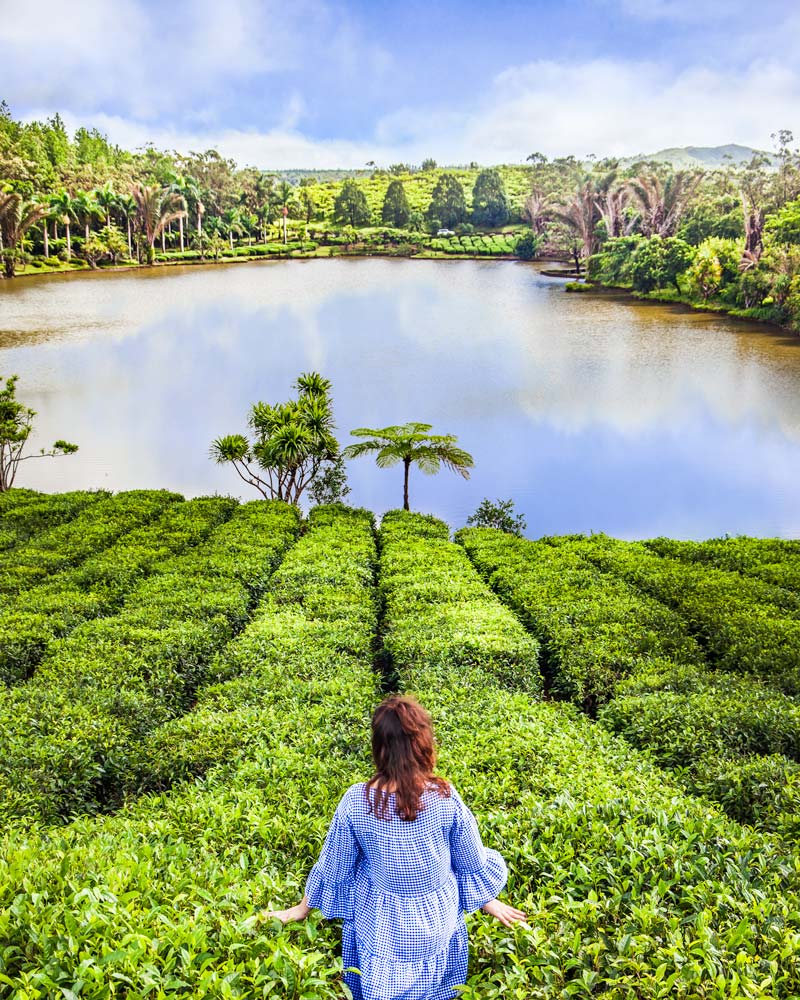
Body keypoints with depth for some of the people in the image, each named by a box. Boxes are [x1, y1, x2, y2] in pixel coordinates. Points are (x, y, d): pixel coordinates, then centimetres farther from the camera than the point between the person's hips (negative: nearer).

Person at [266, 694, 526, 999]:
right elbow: (473, 864, -7)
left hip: (380, 925, 0)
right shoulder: (445, 798, -22)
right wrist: (489, 902, 14)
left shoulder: (356, 800, -23)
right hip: (435, 922, 0)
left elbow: (332, 865, -8)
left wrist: (302, 909, 11)